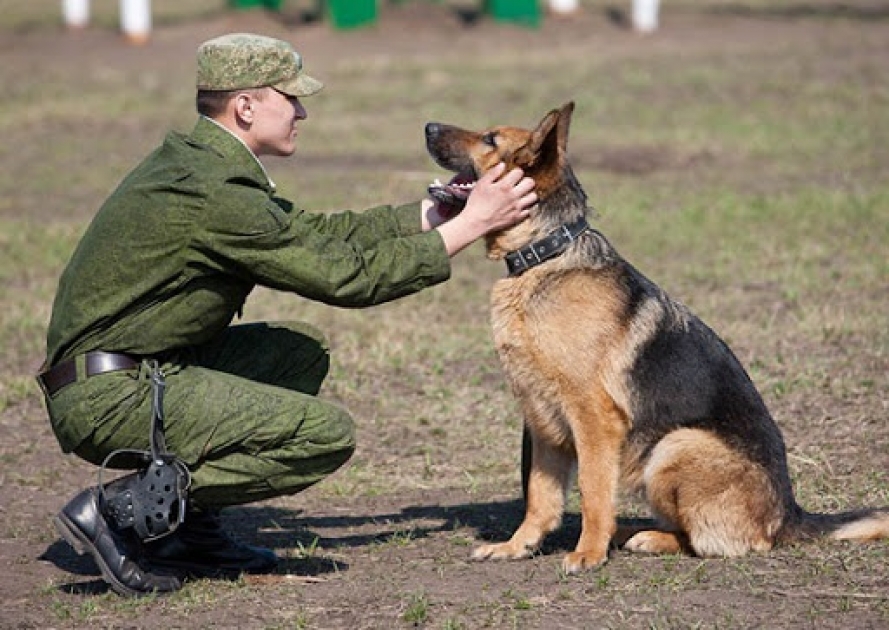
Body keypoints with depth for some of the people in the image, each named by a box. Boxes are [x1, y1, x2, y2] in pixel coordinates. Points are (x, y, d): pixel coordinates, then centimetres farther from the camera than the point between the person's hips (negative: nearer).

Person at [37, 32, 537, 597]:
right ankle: (125, 508, -11)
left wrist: (431, 212, 15)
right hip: (113, 397, -10)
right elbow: (346, 276, -14)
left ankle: (188, 526, 12)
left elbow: (310, 232, 18)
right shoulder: (214, 195, -19)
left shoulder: (197, 164, 12)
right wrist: (468, 226, -6)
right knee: (327, 434, -15)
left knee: (303, 351, 18)